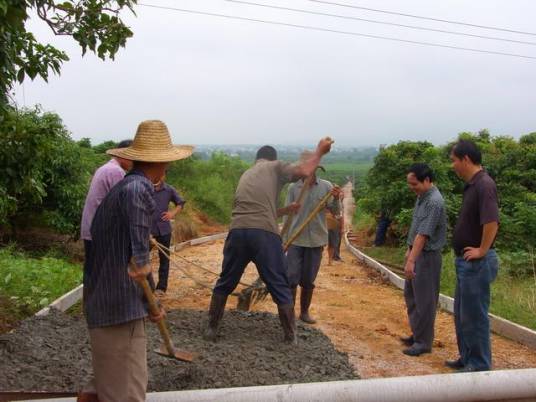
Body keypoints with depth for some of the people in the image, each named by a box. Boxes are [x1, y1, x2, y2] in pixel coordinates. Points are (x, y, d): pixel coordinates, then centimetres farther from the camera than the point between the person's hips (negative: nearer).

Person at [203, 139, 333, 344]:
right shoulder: (275, 167, 12)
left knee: (224, 284, 21)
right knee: (280, 288, 8)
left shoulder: (246, 174, 30)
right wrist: (319, 151, 10)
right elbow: (304, 171, -5)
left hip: (237, 231, 5)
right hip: (264, 233, -5)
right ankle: (291, 339, 15)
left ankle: (211, 329, 28)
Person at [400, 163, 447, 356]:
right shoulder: (421, 196, 8)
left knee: (424, 300, -1)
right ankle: (417, 334, 30)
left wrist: (411, 261, -28)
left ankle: (423, 342, 9)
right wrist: (409, 251, 18)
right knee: (410, 295, 18)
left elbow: (423, 235, -26)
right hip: (417, 253, 10)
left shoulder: (434, 202, -23)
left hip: (427, 256, -10)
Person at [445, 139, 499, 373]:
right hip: (465, 261, 10)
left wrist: (482, 250, -22)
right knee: (462, 314, 19)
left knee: (474, 315, 1)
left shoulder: (484, 185, -19)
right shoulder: (472, 185, 11)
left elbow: (492, 222, -30)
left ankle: (480, 365, 13)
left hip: (477, 263, -10)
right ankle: (467, 358, 32)